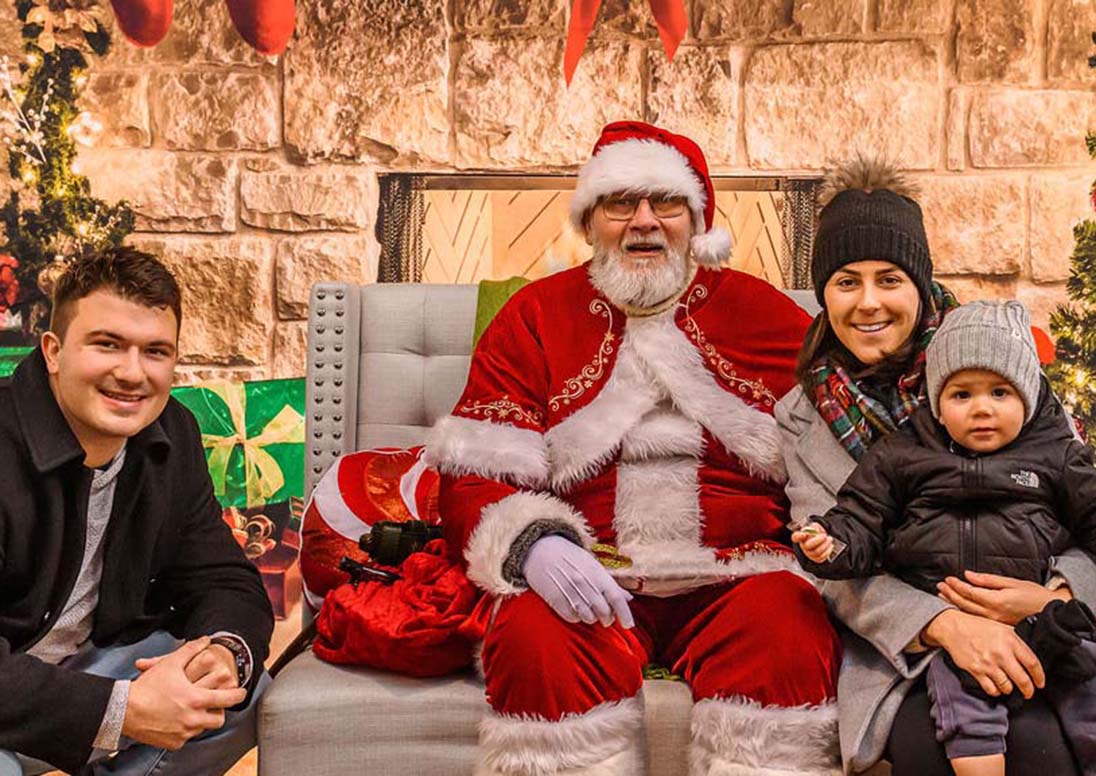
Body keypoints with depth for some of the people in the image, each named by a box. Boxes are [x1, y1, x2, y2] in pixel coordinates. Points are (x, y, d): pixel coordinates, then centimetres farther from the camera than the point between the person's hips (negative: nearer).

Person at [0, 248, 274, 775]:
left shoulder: (173, 435, -5)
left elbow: (222, 580, -3)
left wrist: (226, 650, -26)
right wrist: (123, 709, -37)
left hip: (90, 662, 6)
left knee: (243, 695, -11)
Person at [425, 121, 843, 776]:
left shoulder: (768, 314, 11)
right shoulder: (534, 318, 8)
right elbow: (473, 478, 1)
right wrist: (534, 545, -19)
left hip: (732, 576, 1)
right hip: (587, 574, 0)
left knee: (787, 629, -29)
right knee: (536, 638, -30)